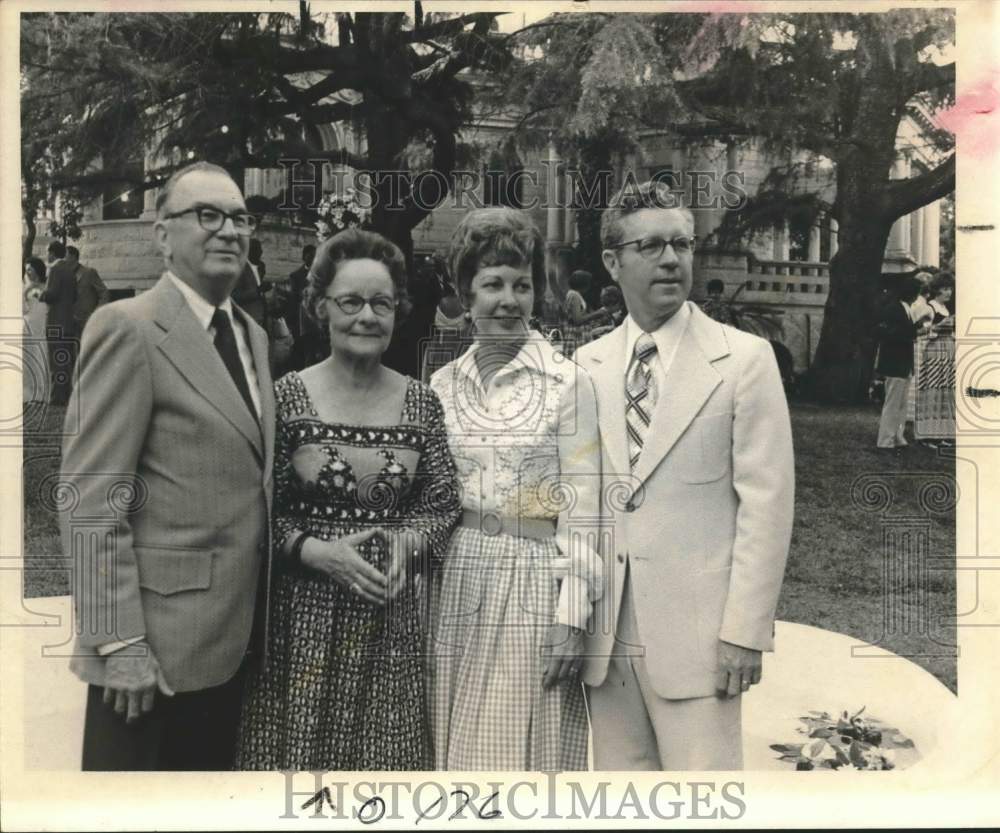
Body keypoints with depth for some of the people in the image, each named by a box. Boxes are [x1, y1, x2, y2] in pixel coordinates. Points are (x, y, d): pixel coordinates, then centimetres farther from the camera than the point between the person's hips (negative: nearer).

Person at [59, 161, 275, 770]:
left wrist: (259, 618, 10)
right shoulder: (128, 329, -11)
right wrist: (119, 643, -19)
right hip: (159, 639, -7)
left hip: (236, 637, 7)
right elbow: (93, 500, -16)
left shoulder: (253, 335, 13)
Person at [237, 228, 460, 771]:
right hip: (303, 612, -2)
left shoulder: (421, 402, 3)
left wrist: (409, 542, -12)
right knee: (299, 750, 6)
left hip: (390, 615, 2)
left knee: (383, 756, 11)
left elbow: (443, 504, 7)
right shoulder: (287, 396, -5)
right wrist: (313, 550, -17)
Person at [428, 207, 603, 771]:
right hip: (454, 586, 4)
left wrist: (573, 618, -11)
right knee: (456, 750, 11)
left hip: (533, 586, -4)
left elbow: (582, 511, -6)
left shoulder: (569, 383, -5)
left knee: (524, 754, 3)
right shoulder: (444, 385, 7)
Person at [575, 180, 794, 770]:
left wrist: (746, 631, -11)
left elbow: (766, 503, -6)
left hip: (695, 634, -3)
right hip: (606, 634, 4)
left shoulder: (744, 359, -3)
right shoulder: (587, 365, 7)